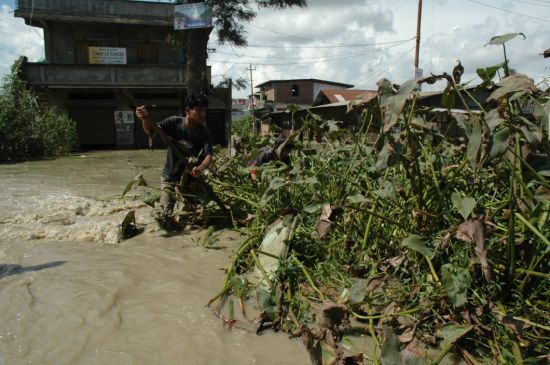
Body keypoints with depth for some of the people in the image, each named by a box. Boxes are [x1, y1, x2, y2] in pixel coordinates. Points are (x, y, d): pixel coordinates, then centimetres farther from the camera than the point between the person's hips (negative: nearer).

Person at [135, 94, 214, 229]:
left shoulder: (204, 132, -11)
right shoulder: (174, 122, -13)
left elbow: (209, 155, -18)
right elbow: (151, 130, -11)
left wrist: (201, 168, -40)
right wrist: (145, 118, -34)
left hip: (191, 178, 1)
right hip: (170, 177, -1)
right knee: (165, 220, -6)